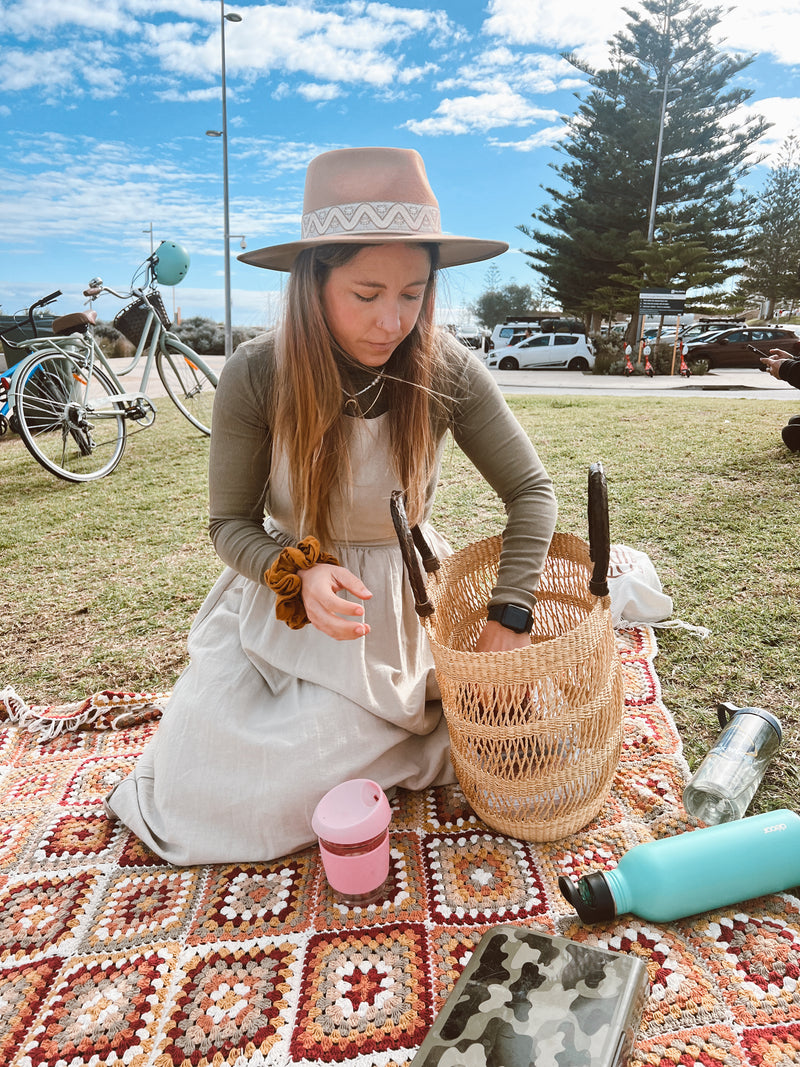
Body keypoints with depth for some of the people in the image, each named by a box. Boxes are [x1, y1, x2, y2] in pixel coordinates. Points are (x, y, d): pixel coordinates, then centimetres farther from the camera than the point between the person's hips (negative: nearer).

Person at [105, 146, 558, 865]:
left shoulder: (447, 369, -18)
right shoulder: (255, 376, -18)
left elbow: (532, 491, -12)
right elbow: (232, 523, -9)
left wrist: (507, 618, -24)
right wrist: (300, 574, -30)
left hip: (400, 601, -1)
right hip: (283, 597, 2)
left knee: (280, 790, -10)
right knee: (198, 789, 1)